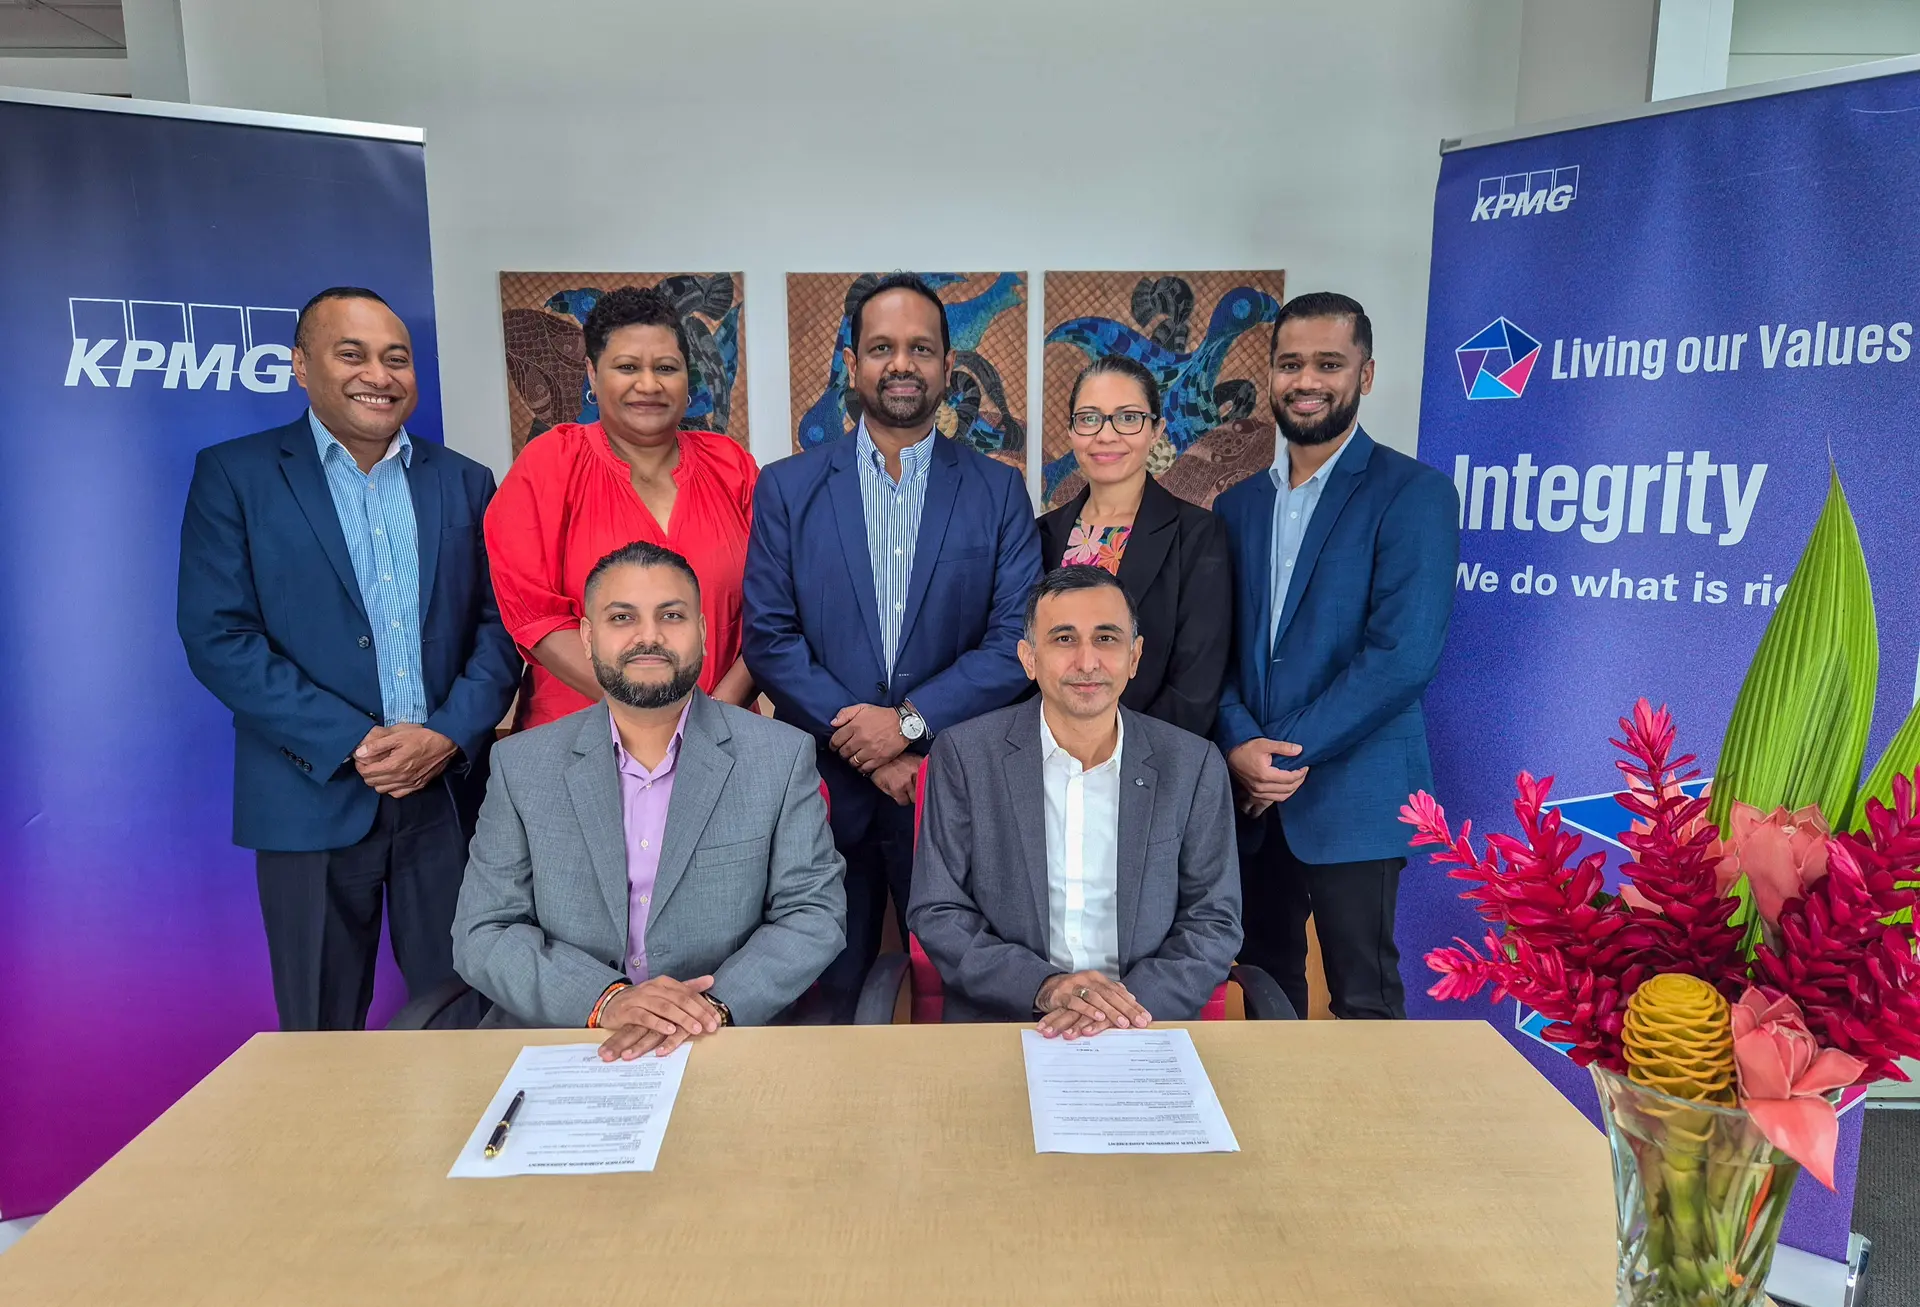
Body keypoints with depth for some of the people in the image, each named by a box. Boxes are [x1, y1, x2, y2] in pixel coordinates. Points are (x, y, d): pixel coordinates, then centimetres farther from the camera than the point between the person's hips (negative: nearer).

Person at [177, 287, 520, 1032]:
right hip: (316, 796, -2)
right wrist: (353, 744, -14)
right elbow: (217, 637, -6)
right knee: (320, 1033, 10)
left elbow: (497, 625, 5)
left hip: (449, 791, 2)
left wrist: (450, 734, -11)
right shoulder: (234, 475, 1)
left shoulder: (465, 484, 9)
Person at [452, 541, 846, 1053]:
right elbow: (482, 934, 1)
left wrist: (713, 1005, -17)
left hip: (725, 1048, 0)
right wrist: (605, 1000, -15)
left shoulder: (783, 755, 0)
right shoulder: (520, 764, 4)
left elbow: (815, 914, -1)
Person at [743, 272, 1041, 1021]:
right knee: (829, 994, 14)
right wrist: (856, 741, -11)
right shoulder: (786, 489, 4)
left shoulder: (998, 492, 3)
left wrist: (910, 720, -14)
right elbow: (769, 637, -2)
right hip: (824, 783, 1)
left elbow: (1017, 641, -4)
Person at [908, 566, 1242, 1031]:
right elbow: (936, 915, 0)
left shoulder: (1193, 766, 2)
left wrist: (1129, 1001, -12)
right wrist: (1043, 987, -15)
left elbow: (1214, 923, 5)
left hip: (1143, 1028, 2)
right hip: (997, 1022, -1)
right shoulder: (965, 756, -1)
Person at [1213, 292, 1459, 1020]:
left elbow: (1403, 653, -16)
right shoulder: (1237, 505, 12)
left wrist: (1289, 751, -14)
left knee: (1363, 1001, 5)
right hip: (1250, 796, 5)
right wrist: (1241, 746, -10)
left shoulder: (1413, 494, -6)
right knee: (1265, 986, 16)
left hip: (1352, 795, -5)